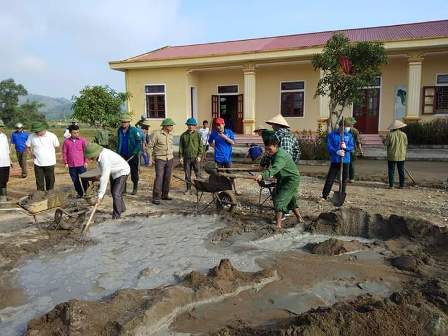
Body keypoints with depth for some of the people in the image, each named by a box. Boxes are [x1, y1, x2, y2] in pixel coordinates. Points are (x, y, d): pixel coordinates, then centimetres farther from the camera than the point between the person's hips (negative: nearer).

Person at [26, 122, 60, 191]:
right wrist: (31, 153, 0)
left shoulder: (52, 136, -8)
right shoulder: (31, 136, -4)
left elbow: (57, 146, 5)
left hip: (50, 163, -1)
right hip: (38, 164, 1)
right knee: (39, 183, 6)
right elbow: (28, 146, 12)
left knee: (50, 181, 11)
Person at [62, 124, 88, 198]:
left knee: (84, 179, 1)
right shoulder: (66, 141, 0)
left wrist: (86, 161, -3)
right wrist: (66, 163, 2)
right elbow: (64, 152, 6)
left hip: (81, 164, -2)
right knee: (75, 181, 10)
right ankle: (80, 193, 22)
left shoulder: (82, 140, -4)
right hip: (71, 165, 2)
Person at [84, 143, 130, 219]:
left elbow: (104, 178, -37)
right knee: (113, 191, 22)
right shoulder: (99, 154, -10)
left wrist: (100, 195, -35)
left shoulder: (105, 159, -37)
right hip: (114, 172, 10)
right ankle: (121, 208, 43)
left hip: (122, 172, -10)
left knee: (116, 194, -17)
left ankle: (116, 217, -10)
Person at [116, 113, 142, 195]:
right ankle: (123, 189, 13)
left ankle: (135, 188, 20)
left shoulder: (134, 130, -9)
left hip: (133, 155, -4)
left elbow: (139, 142, -9)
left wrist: (135, 152, -16)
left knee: (134, 172, 6)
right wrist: (118, 153, 14)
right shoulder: (119, 130, 8)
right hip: (123, 155, 4)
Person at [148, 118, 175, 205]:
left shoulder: (170, 135, 9)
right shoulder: (157, 134, -9)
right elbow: (150, 146, -6)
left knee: (167, 178, 8)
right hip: (160, 159, -6)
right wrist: (150, 158, -9)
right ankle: (156, 197, -6)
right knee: (159, 178, -11)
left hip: (169, 159, 6)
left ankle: (165, 195, 21)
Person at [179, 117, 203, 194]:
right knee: (187, 174, 7)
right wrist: (181, 157, 4)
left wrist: (199, 156, -7)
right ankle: (188, 188, 17)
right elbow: (181, 147, 9)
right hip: (186, 157, 2)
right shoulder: (183, 135, 6)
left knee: (197, 173, 0)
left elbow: (200, 146, 1)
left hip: (195, 157, -2)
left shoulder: (198, 135, 1)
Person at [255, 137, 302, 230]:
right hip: (283, 179, 11)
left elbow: (274, 168, -47)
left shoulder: (281, 156, -30)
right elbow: (273, 167, 19)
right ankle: (299, 218, 41)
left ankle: (278, 225, -17)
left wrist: (262, 175, -60)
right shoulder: (273, 154, 2)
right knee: (291, 199, 23)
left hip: (291, 179, -11)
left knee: (280, 200, -17)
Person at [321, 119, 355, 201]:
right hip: (335, 160, -2)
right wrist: (337, 151, -23)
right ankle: (324, 196, 6)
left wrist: (346, 147, -18)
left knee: (344, 179, 10)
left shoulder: (349, 135, 5)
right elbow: (329, 146, -7)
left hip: (345, 160, 3)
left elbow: (352, 147, 3)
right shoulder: (332, 135, -1)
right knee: (330, 178, -2)